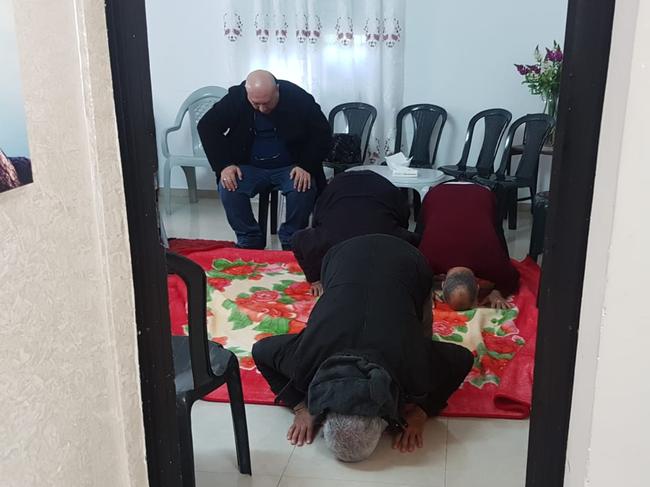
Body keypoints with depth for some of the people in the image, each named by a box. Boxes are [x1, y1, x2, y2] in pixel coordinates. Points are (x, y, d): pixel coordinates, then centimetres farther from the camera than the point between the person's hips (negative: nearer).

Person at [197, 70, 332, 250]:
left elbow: (323, 133, -7)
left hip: (290, 167, -1)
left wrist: (306, 166, -22)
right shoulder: (236, 98, -10)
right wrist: (224, 165, -17)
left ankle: (291, 240, -7)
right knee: (228, 188, -27)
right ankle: (249, 240, -7)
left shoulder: (298, 98, -13)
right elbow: (206, 126, -5)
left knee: (304, 188, -32)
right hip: (250, 167, 1)